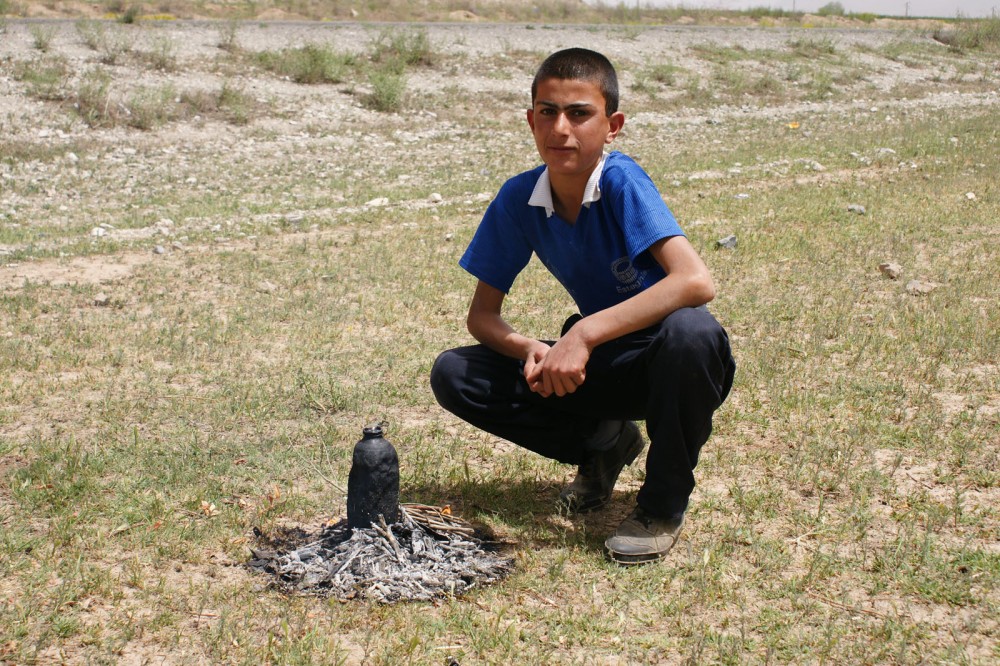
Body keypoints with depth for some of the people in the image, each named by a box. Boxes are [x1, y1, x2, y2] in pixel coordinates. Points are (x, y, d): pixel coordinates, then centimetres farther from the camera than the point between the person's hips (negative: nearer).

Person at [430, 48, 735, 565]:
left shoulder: (621, 181, -23)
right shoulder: (518, 200, -9)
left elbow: (696, 281, -37)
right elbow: (482, 315, -2)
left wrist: (584, 334, -39)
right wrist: (532, 349, -24)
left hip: (663, 365, -4)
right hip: (597, 365, 5)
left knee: (691, 330, -40)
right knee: (453, 376, -11)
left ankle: (665, 502, -13)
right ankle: (603, 444, 9)